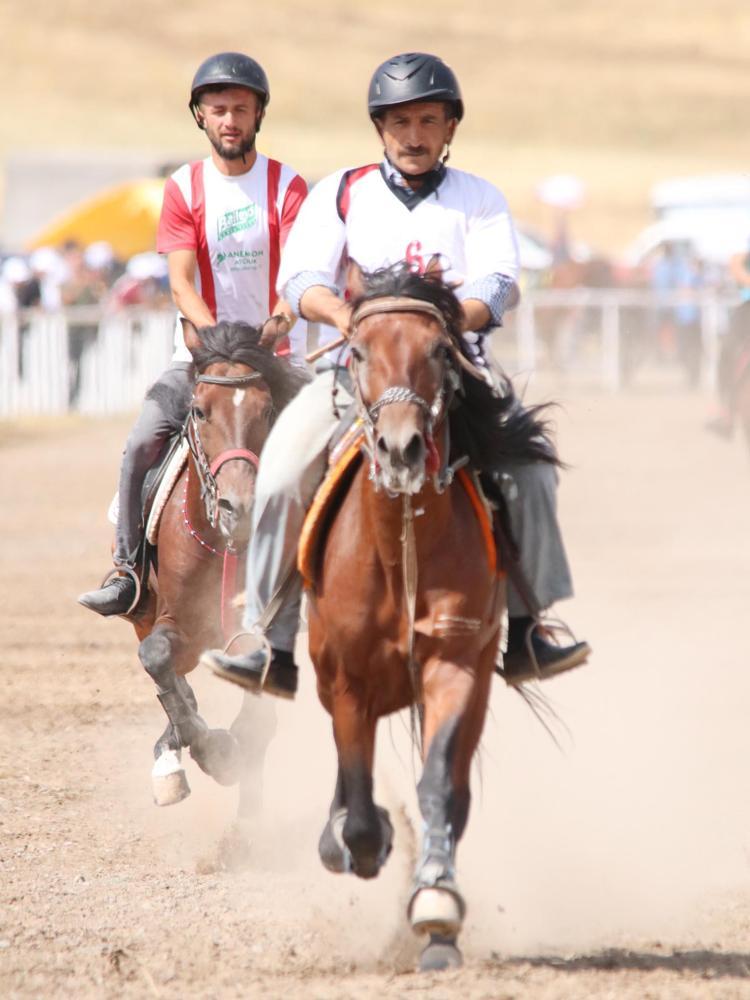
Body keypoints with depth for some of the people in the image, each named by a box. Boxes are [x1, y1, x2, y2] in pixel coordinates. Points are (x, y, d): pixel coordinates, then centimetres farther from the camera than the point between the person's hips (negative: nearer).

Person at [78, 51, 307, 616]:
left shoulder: (286, 187, -1)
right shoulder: (184, 188, 2)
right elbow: (181, 281, -7)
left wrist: (281, 319, -35)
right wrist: (212, 335, -26)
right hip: (200, 353, 0)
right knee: (142, 443, -20)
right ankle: (126, 569, -15)